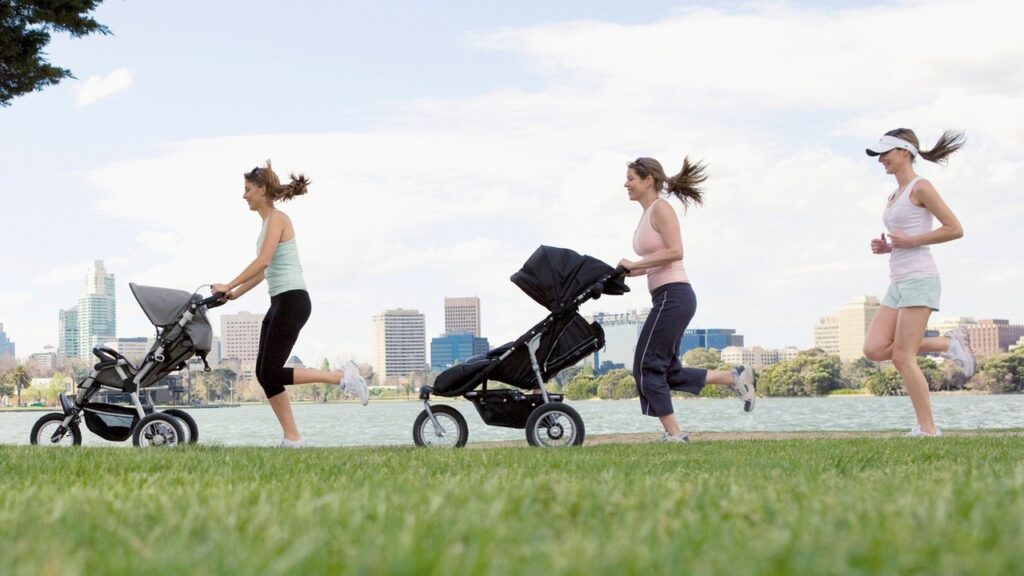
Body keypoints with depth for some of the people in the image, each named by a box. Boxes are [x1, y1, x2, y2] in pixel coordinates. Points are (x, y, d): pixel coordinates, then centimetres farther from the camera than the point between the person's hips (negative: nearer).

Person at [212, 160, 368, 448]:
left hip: (292, 300, -10)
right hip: (280, 302, 10)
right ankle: (292, 438, 6)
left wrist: (228, 286, -17)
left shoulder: (277, 218, -9)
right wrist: (235, 293, 14)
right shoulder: (268, 222, 19)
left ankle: (342, 376, -4)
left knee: (272, 373, -10)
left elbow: (262, 262, -20)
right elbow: (263, 271, 22)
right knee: (264, 373, 5)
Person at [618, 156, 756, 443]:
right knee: (668, 371, 10)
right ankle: (734, 377, 14)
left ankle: (673, 435, -2)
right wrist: (628, 272, 9)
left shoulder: (660, 208, -8)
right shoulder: (647, 214, 19)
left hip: (674, 295, -10)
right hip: (666, 298, 10)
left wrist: (634, 264, -15)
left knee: (647, 366, -7)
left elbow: (674, 251, -19)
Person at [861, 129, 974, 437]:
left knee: (902, 357, -11)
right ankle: (946, 344, 9)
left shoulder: (920, 187, -6)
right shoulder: (894, 196, 19)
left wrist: (910, 240, -13)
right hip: (898, 282, 9)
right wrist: (886, 247, 7)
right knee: (874, 349, -3)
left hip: (919, 278, -9)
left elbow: (955, 229, -11)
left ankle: (928, 429, -2)